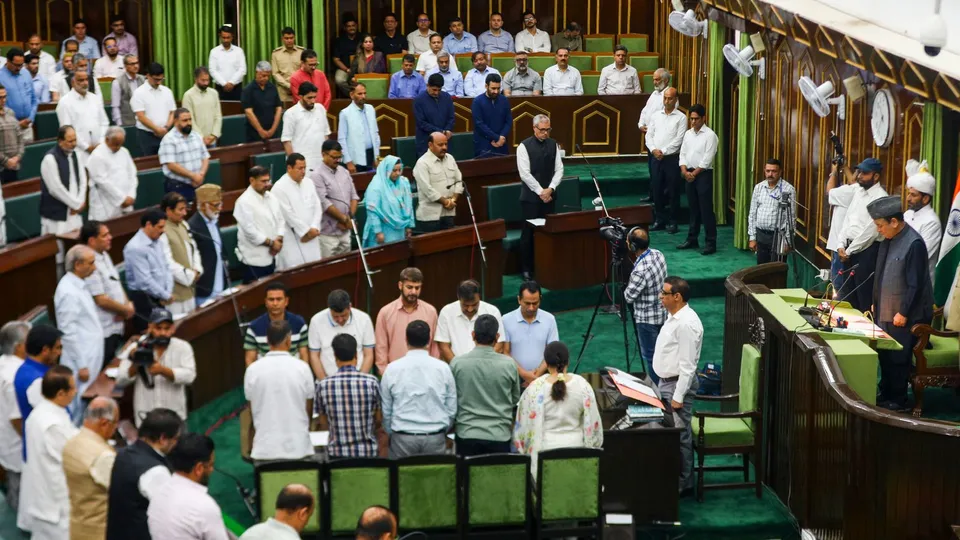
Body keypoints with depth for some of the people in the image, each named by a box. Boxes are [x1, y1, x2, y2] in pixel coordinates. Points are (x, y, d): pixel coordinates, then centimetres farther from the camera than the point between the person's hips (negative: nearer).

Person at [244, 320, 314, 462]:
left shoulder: (253, 370, -5)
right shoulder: (302, 368, -6)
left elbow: (252, 409, 7)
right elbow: (309, 409, 6)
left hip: (265, 449, 1)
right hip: (298, 447, 0)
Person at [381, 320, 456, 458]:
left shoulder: (392, 369, -4)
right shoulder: (443, 368, -2)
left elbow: (386, 410, 4)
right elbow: (452, 409, 5)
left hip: (402, 437, -1)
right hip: (435, 437, 1)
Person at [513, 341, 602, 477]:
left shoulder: (535, 389, -10)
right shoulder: (582, 385, -5)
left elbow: (524, 424, -3)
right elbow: (593, 422, 3)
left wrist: (523, 450, 12)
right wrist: (592, 446, 17)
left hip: (545, 450, -2)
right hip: (575, 447, 2)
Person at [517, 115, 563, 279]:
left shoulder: (553, 145, 6)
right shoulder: (524, 146, -8)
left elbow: (559, 169, 5)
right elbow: (525, 173, -13)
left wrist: (551, 189, -9)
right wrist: (540, 192, -14)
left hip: (549, 196, 4)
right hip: (531, 197, -4)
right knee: (529, 233, -1)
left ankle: (546, 267, 11)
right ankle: (526, 269, 7)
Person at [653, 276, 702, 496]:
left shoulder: (686, 323, -24)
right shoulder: (674, 317, 8)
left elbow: (687, 365, -23)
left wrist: (678, 396, -22)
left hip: (678, 384, -10)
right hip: (666, 382, 10)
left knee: (680, 435, -3)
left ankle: (684, 483, 5)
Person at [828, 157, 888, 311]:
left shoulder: (880, 197, -14)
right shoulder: (857, 189, 10)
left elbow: (870, 231, -17)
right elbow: (848, 219, 13)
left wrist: (849, 251, -11)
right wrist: (842, 245, 2)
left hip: (867, 250, -8)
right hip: (850, 248, 8)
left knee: (865, 297, -3)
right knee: (848, 294, 14)